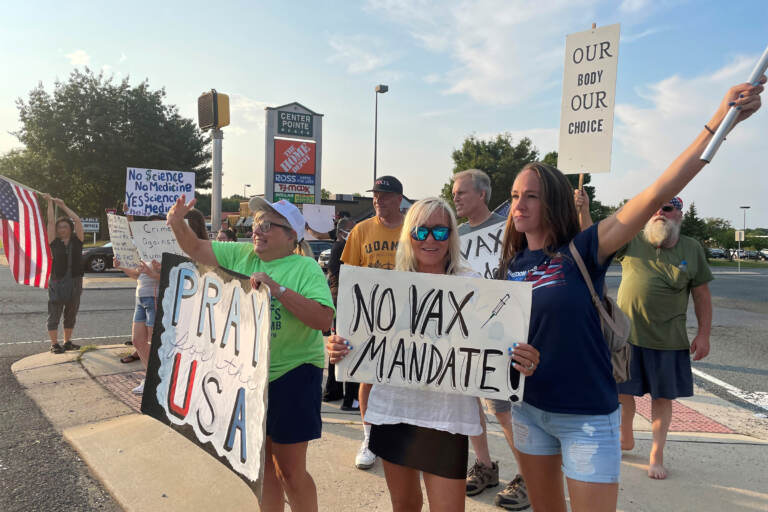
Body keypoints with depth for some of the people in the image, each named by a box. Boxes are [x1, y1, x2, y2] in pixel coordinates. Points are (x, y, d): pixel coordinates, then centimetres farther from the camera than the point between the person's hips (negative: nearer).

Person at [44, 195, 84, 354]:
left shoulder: (76, 241, 5)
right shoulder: (54, 242, 2)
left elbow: (77, 220, 1)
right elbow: (51, 222, 0)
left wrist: (63, 205, 8)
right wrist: (50, 202, 5)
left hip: (75, 282, 2)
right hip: (57, 282, -2)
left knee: (71, 314, 10)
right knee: (54, 314, 0)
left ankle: (67, 342, 22)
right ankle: (54, 344, 6)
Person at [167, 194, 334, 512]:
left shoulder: (305, 268, -12)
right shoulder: (240, 256, 6)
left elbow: (324, 319, -24)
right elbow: (196, 249, 11)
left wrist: (278, 289, -28)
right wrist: (177, 224, -8)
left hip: (292, 377, -5)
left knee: (290, 470, 6)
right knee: (261, 462, 19)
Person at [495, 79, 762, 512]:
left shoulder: (582, 250, -13)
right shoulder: (512, 263, 1)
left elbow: (657, 194, -22)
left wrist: (720, 121, -26)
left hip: (587, 415, -5)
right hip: (529, 409, 5)